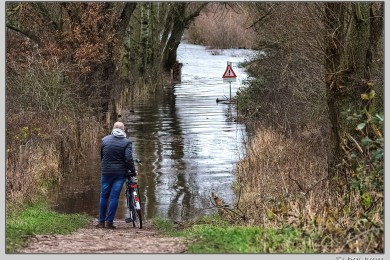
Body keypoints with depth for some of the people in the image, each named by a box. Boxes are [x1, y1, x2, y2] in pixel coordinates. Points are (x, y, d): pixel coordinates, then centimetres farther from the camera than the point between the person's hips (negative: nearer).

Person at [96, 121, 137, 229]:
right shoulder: (126, 142, -6)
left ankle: (101, 221, 13)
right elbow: (128, 159, -15)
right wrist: (133, 171, -2)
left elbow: (101, 156, 11)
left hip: (106, 172, 2)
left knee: (104, 196, 11)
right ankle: (109, 222, -1)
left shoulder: (105, 140, 3)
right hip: (120, 172, -2)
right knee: (114, 197, 0)